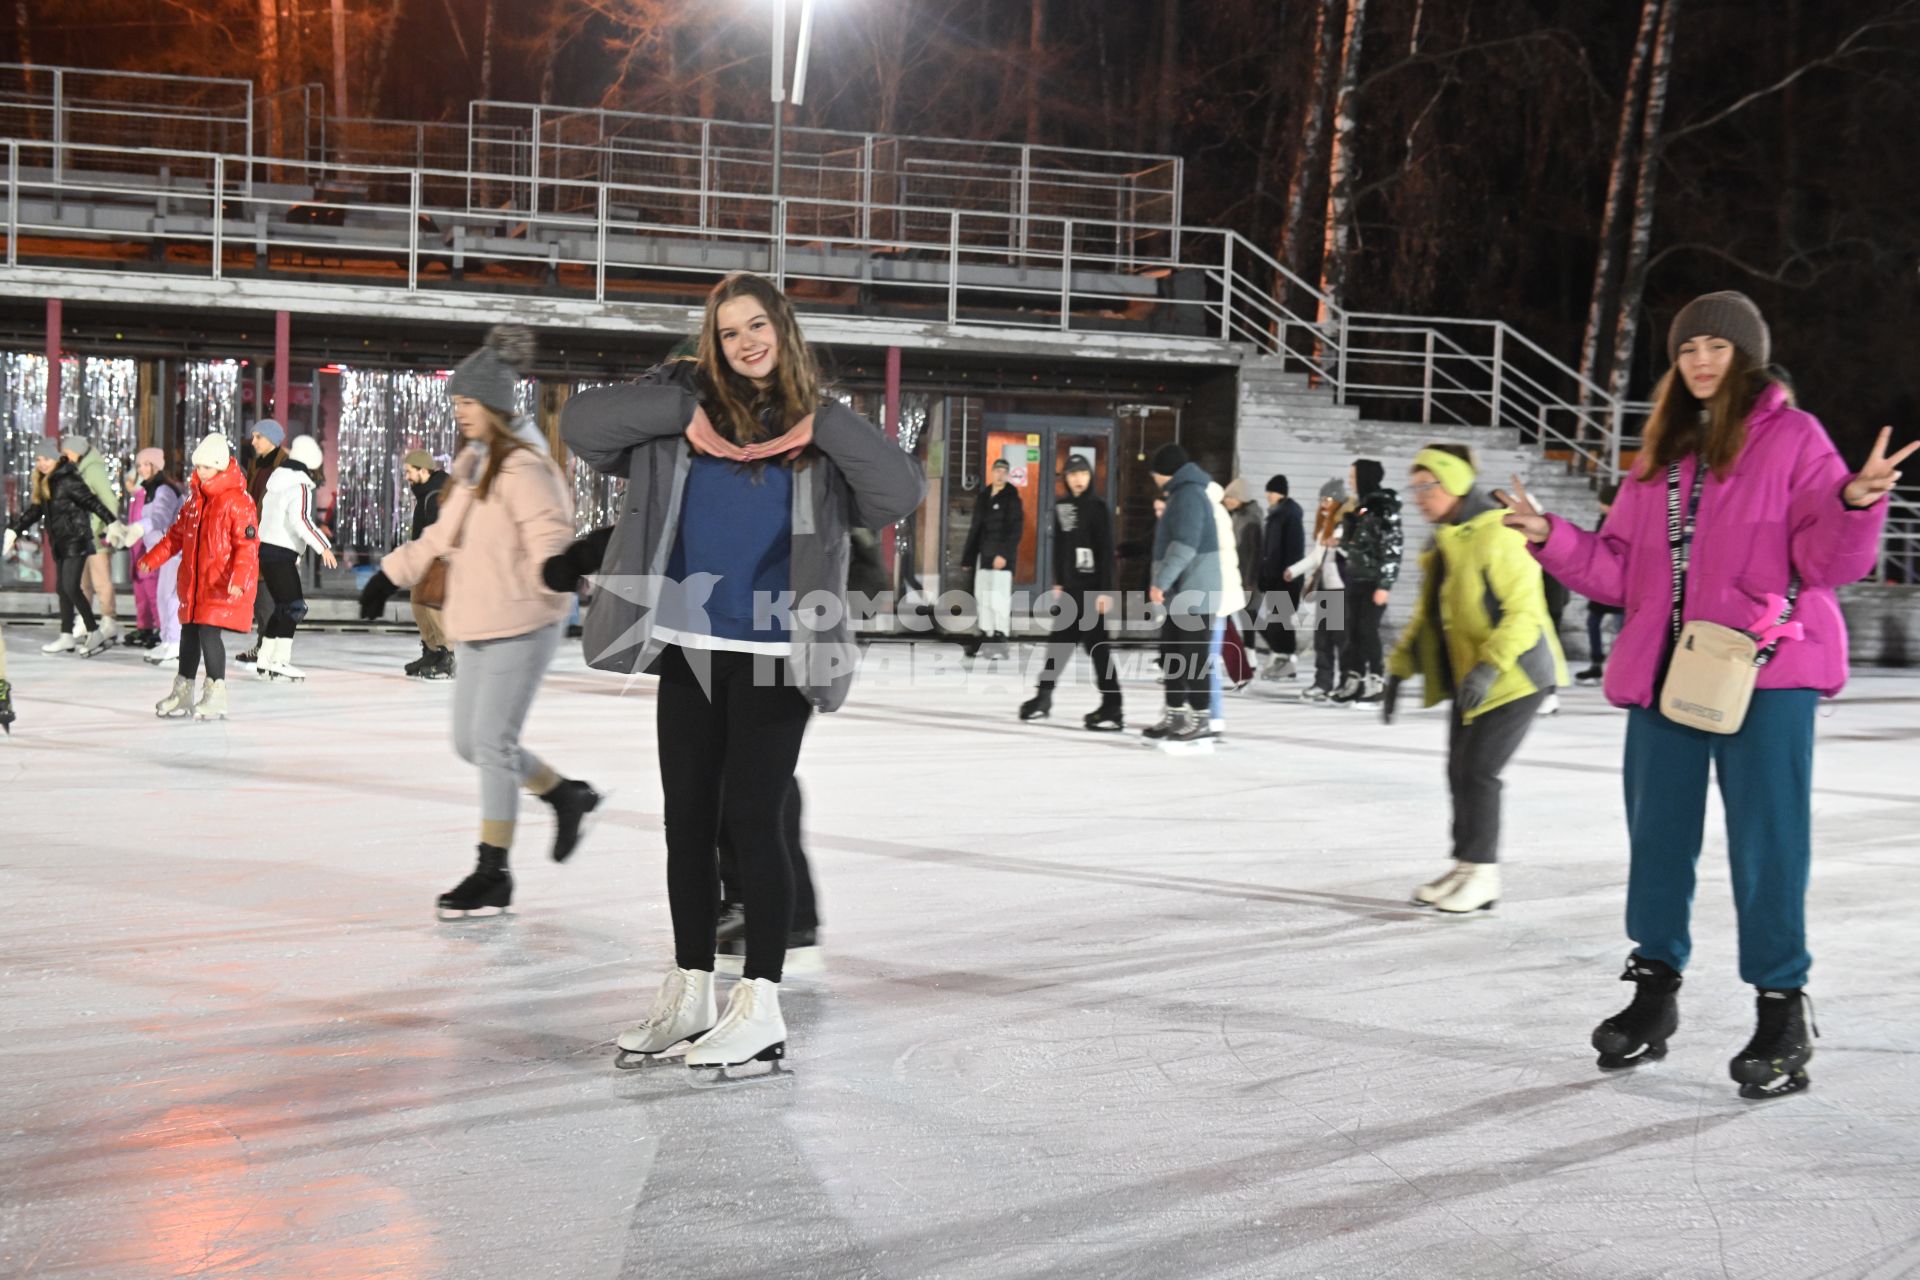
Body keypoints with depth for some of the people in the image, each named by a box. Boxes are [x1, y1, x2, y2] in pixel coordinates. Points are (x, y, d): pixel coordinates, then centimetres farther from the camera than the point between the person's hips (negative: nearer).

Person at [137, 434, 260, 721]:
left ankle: (216, 697, -5)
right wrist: (152, 559, 17)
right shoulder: (196, 498, 11)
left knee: (209, 632, -14)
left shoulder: (238, 502, -13)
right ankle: (182, 694, 25)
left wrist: (239, 579, -28)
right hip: (193, 581, 8)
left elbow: (248, 545, -18)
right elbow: (177, 534, 21)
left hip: (222, 586, -8)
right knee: (189, 633, 13)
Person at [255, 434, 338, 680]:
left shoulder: (278, 482, 18)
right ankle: (280, 662, -17)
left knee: (283, 606, 16)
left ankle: (264, 661, 16)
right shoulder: (300, 487, -12)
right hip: (280, 554, -9)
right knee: (295, 606, -10)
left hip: (266, 549, 9)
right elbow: (300, 520, -26)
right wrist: (323, 547, -26)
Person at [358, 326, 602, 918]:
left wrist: (558, 577, -44)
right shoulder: (473, 463, 13)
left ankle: (493, 874, 1)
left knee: (492, 742, -8)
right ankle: (568, 797, 32)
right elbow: (445, 535, 25)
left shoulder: (523, 468, -15)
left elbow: (551, 537, -24)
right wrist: (392, 573, 25)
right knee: (471, 743, 13)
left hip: (521, 625, -9)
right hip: (479, 625, 9)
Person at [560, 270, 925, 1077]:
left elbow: (904, 493, -6)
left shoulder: (818, 431, 5)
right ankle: (690, 991, 21)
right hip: (687, 648, 3)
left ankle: (761, 1005, 1)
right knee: (687, 819, 9)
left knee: (750, 819, -6)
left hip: (774, 655, -3)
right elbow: (581, 422, -2)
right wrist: (679, 414, -11)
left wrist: (827, 427, -12)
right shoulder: (687, 401, 6)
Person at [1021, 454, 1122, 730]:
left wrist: (1105, 590, -18)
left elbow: (1106, 551, -14)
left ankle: (1113, 710, -5)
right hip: (1070, 586, 7)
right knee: (1059, 641, 16)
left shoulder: (1098, 507, -10)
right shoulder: (1061, 507, 9)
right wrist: (1058, 581, 15)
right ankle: (1044, 696, 30)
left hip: (1093, 588, -7)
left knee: (1097, 645, -7)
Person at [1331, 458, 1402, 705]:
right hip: (1355, 578, 8)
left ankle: (1376, 682, 2)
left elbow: (1392, 548, -16)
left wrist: (1385, 585, -18)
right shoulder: (1360, 506, 13)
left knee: (1367, 630, -6)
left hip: (1374, 580, -8)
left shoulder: (1384, 509, -12)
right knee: (1353, 630, 8)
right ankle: (1354, 680, 14)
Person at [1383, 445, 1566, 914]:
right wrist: (1399, 669, 12)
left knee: (1477, 769, -10)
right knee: (1459, 771, 9)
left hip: (1515, 677, -9)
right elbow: (1426, 615, 19)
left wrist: (1490, 665, -33)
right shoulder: (1444, 543, 11)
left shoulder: (1498, 536, -18)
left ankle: (1481, 873, 2)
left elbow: (1523, 611, -24)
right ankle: (1465, 868, 20)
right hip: (1468, 678, 9)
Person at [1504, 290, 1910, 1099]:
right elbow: (1622, 572, 17)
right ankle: (1654, 993, 23)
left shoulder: (1792, 439, 1)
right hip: (1664, 669, 6)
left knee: (1766, 842, -5)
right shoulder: (1661, 454, 17)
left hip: (1764, 671, -5)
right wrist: (1551, 539, 6)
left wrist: (1856, 503, -26)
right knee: (1656, 835, 10)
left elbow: (1828, 560, -8)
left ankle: (1781, 1015, 3)